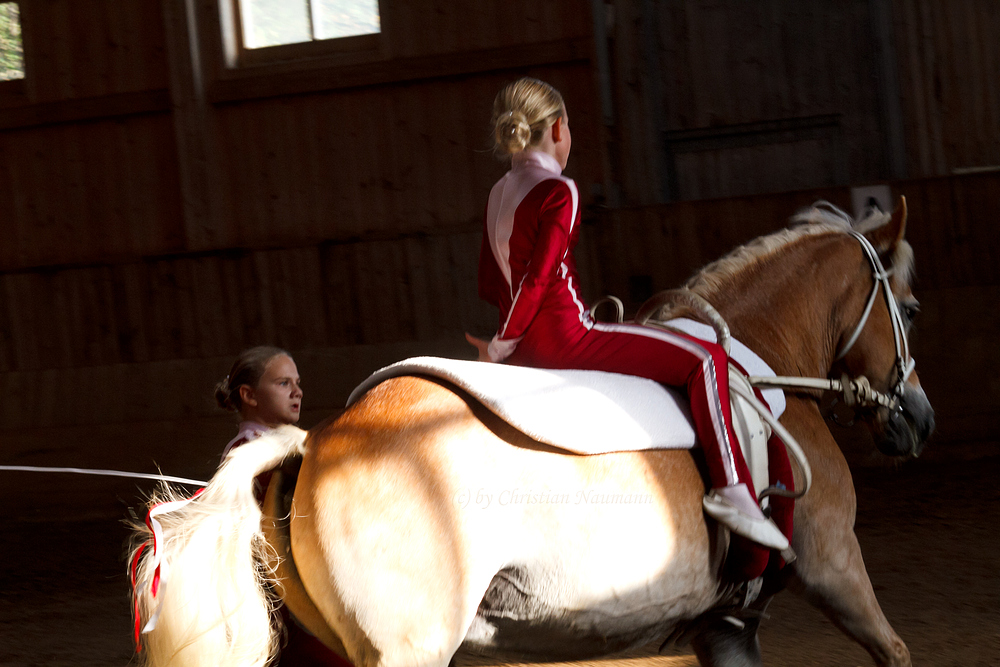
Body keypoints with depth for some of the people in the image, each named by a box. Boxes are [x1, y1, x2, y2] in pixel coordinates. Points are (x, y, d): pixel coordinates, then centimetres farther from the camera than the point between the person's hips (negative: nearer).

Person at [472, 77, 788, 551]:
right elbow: (539, 276, -19)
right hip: (565, 340, -9)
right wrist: (502, 346, -11)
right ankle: (731, 490, -9)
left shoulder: (498, 195, 11)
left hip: (525, 349, 9)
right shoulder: (558, 192, -14)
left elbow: (489, 284, 15)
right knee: (704, 358, -4)